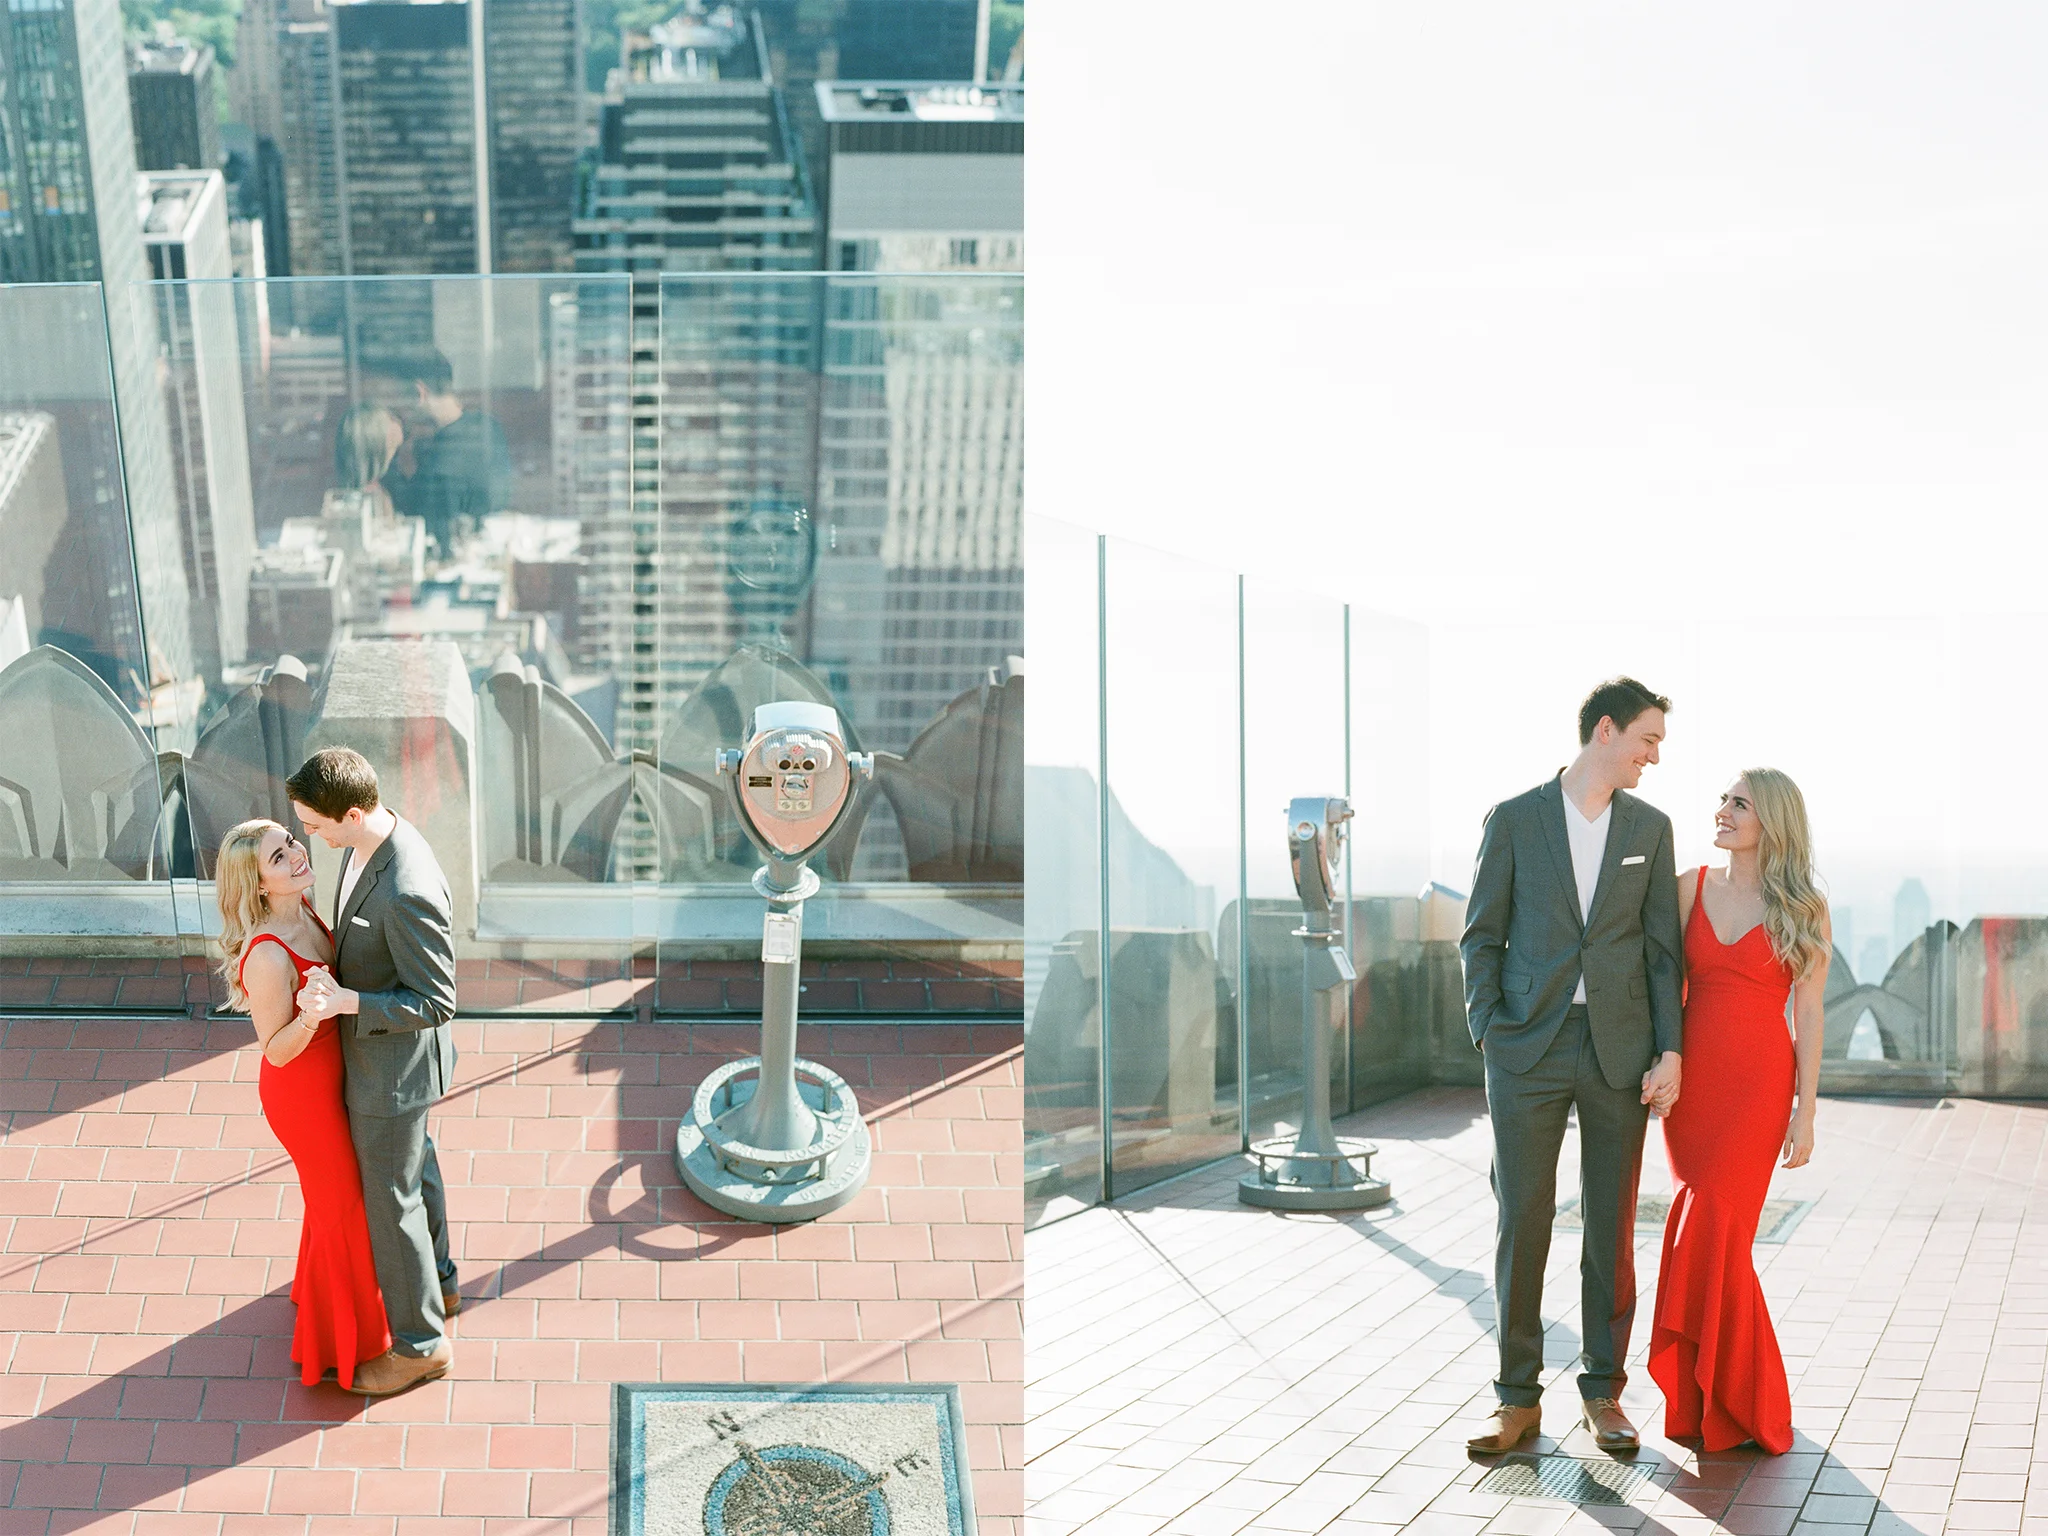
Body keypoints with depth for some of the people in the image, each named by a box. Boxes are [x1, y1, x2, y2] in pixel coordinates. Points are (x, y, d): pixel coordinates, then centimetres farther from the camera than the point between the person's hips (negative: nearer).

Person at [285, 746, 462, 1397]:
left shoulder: (408, 891, -38)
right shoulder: (366, 841, -8)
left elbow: (436, 1002, -29)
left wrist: (346, 1001, -34)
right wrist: (336, 976, 1)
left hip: (390, 1068, -9)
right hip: (380, 1048, 9)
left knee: (392, 1200, 8)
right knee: (415, 1167, 28)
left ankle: (420, 1342, 26)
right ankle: (438, 1280, 51)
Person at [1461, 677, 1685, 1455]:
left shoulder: (1650, 827, 8)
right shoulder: (1513, 820, 1)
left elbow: (1662, 947, 6)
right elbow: (1481, 936, 4)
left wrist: (1670, 1050, -3)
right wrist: (1489, 1033, -6)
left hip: (1619, 1050, 2)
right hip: (1529, 1048, -2)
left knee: (1612, 1227, 6)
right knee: (1521, 1222, -2)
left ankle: (1604, 1394, 18)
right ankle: (1518, 1399, 8)